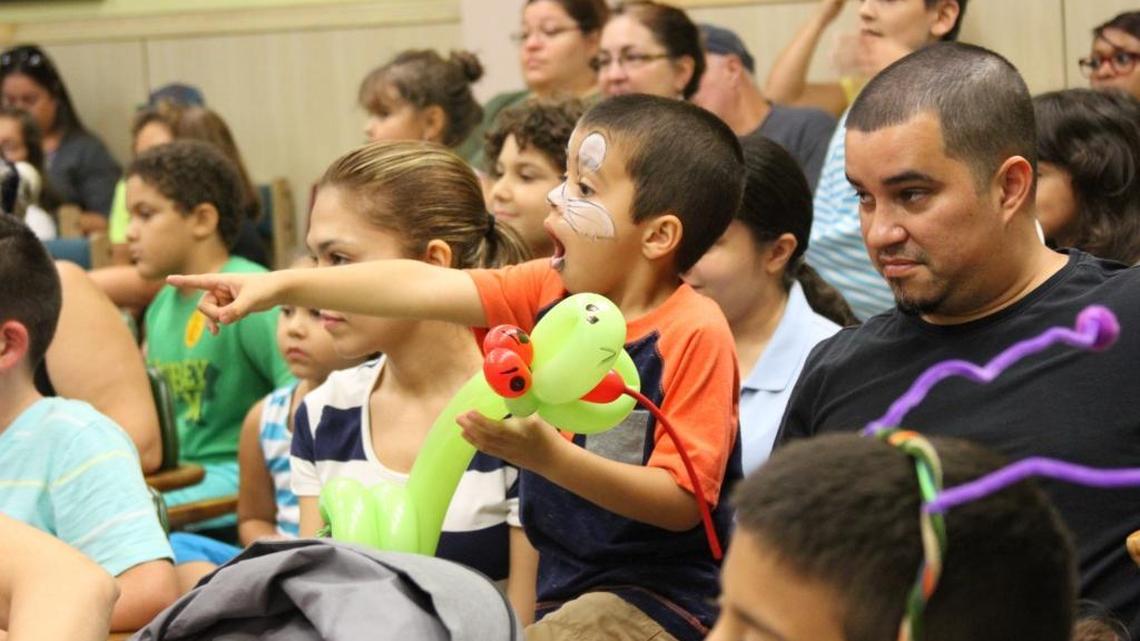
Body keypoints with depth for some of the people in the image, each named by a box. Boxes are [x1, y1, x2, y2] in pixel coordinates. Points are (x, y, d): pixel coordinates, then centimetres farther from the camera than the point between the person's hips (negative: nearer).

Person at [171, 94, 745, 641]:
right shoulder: (551, 291, 4)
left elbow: (682, 502, -21)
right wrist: (281, 285, -11)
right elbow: (424, 287, -4)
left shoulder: (693, 335, -17)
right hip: (564, 592, 7)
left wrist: (547, 456, -31)